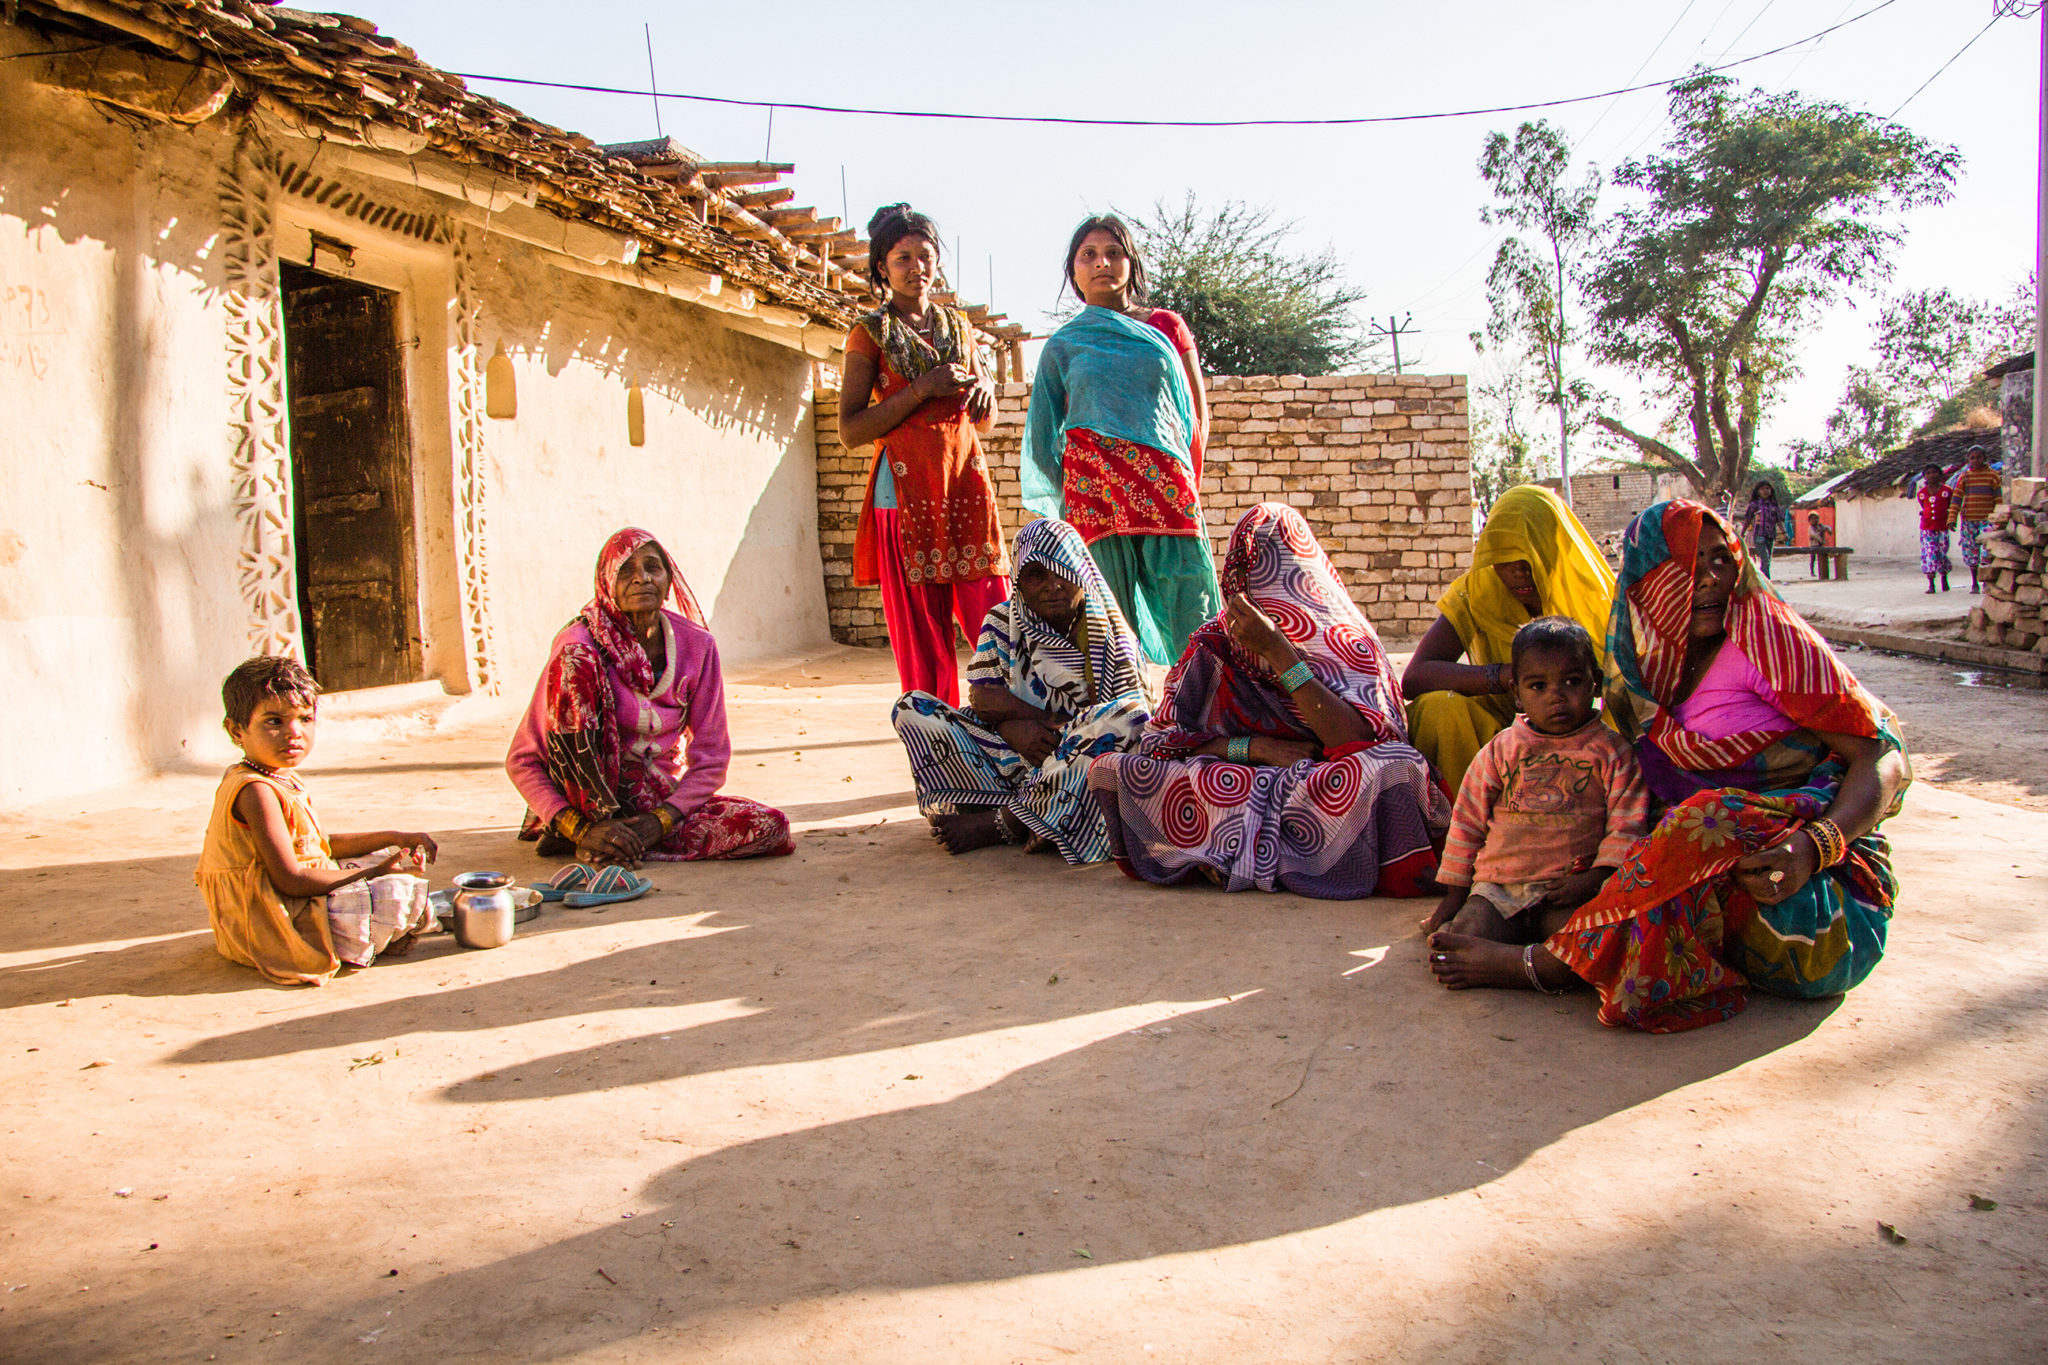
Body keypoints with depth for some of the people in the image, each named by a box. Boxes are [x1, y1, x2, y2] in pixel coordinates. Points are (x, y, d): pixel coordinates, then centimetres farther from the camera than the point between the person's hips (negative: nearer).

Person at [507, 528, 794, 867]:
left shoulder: (697, 645, -6)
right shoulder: (582, 645, -14)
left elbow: (710, 758, -3)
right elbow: (521, 759, -13)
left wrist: (659, 821, -18)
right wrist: (581, 828, -25)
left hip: (659, 795, 4)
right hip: (590, 795, -3)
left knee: (771, 827, -21)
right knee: (575, 660, -25)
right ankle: (592, 823, -21)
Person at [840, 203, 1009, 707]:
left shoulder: (958, 326, 19)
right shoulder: (871, 334, 6)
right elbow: (850, 430, -4)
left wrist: (984, 389, 1)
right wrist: (924, 389, -11)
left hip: (966, 483, 4)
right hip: (907, 490, -3)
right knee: (922, 642, -4)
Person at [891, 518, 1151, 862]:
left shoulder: (1110, 635, -1)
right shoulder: (1003, 621, 8)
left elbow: (1134, 714, -11)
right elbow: (981, 695, 0)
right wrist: (1023, 724, -19)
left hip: (1073, 772, -3)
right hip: (1008, 759, 3)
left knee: (1124, 716, -33)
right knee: (912, 709, -11)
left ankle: (998, 823, -25)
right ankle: (1030, 821, -26)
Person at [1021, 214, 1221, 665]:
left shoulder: (1165, 326, 16)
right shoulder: (1063, 345, 15)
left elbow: (1197, 415, 14)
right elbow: (1043, 436, 17)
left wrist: (1186, 484, 5)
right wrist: (1074, 493, 7)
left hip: (1164, 486, 1)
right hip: (1094, 490, 0)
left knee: (1198, 628, -7)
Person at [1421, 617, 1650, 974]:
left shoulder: (1611, 751, 7)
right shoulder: (1501, 749, 12)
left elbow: (1627, 824, 2)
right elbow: (1467, 820, 15)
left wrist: (1594, 879, -14)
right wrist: (1454, 893, 12)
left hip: (1568, 891, -2)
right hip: (1497, 886, 2)